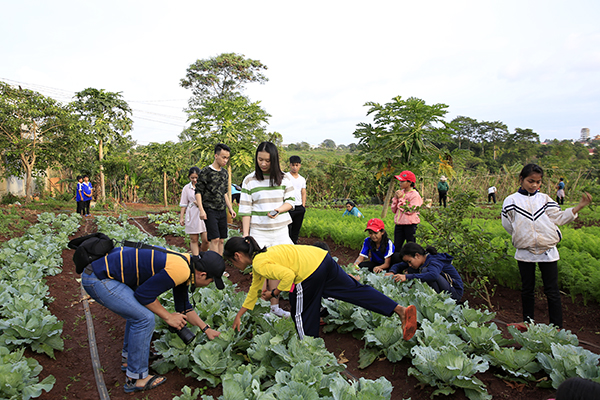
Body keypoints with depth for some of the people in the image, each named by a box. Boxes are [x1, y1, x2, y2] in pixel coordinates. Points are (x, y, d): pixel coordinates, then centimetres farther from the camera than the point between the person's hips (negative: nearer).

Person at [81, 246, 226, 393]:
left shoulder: (184, 264, 10)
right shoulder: (180, 270, -21)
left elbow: (184, 307, 22)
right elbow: (143, 294, -16)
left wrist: (207, 329, 23)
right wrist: (168, 316, -4)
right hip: (97, 279, -10)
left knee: (140, 309, 23)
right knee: (144, 318, -10)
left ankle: (128, 357, 36)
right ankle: (135, 379, 4)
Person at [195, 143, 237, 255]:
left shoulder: (225, 172, 13)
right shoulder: (206, 171, -7)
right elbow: (198, 192, -8)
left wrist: (230, 208, 16)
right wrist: (201, 210, -17)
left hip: (222, 210, 6)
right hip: (210, 210, -6)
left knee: (221, 239, 6)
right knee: (214, 239, -11)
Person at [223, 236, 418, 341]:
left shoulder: (260, 264, -6)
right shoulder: (261, 257, 24)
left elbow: (288, 275, -18)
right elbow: (254, 290, 35)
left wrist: (273, 293, -1)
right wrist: (239, 315, 43)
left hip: (310, 272, -9)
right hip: (322, 258, 9)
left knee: (302, 316, 13)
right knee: (356, 290, 9)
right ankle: (401, 310, 2)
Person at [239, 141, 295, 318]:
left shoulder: (283, 178, 5)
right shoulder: (250, 180, -1)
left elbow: (290, 201, 7)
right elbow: (245, 210, -1)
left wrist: (278, 210, -15)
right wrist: (245, 235, -5)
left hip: (280, 230, 2)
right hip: (259, 232, -2)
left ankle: (275, 307, 16)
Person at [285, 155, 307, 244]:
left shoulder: (302, 179, 14)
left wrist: (303, 206, 8)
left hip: (299, 208, 5)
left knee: (297, 228, 10)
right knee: (287, 228, -6)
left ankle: (294, 244, 20)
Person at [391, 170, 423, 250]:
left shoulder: (415, 195, -8)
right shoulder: (400, 193, 12)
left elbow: (410, 210, -17)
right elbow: (394, 210, 13)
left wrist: (401, 198, -12)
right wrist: (395, 198, -1)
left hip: (410, 225, -6)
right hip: (399, 224, 6)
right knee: (396, 247, 8)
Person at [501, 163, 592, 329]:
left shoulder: (544, 199, 5)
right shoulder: (511, 200, -1)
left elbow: (559, 218, 4)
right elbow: (507, 224, 4)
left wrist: (579, 206, -2)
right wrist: (520, 237, 1)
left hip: (547, 251, 1)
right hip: (524, 252, -1)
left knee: (552, 290, 4)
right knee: (527, 290, 13)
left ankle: (557, 328, 13)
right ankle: (527, 323, 27)